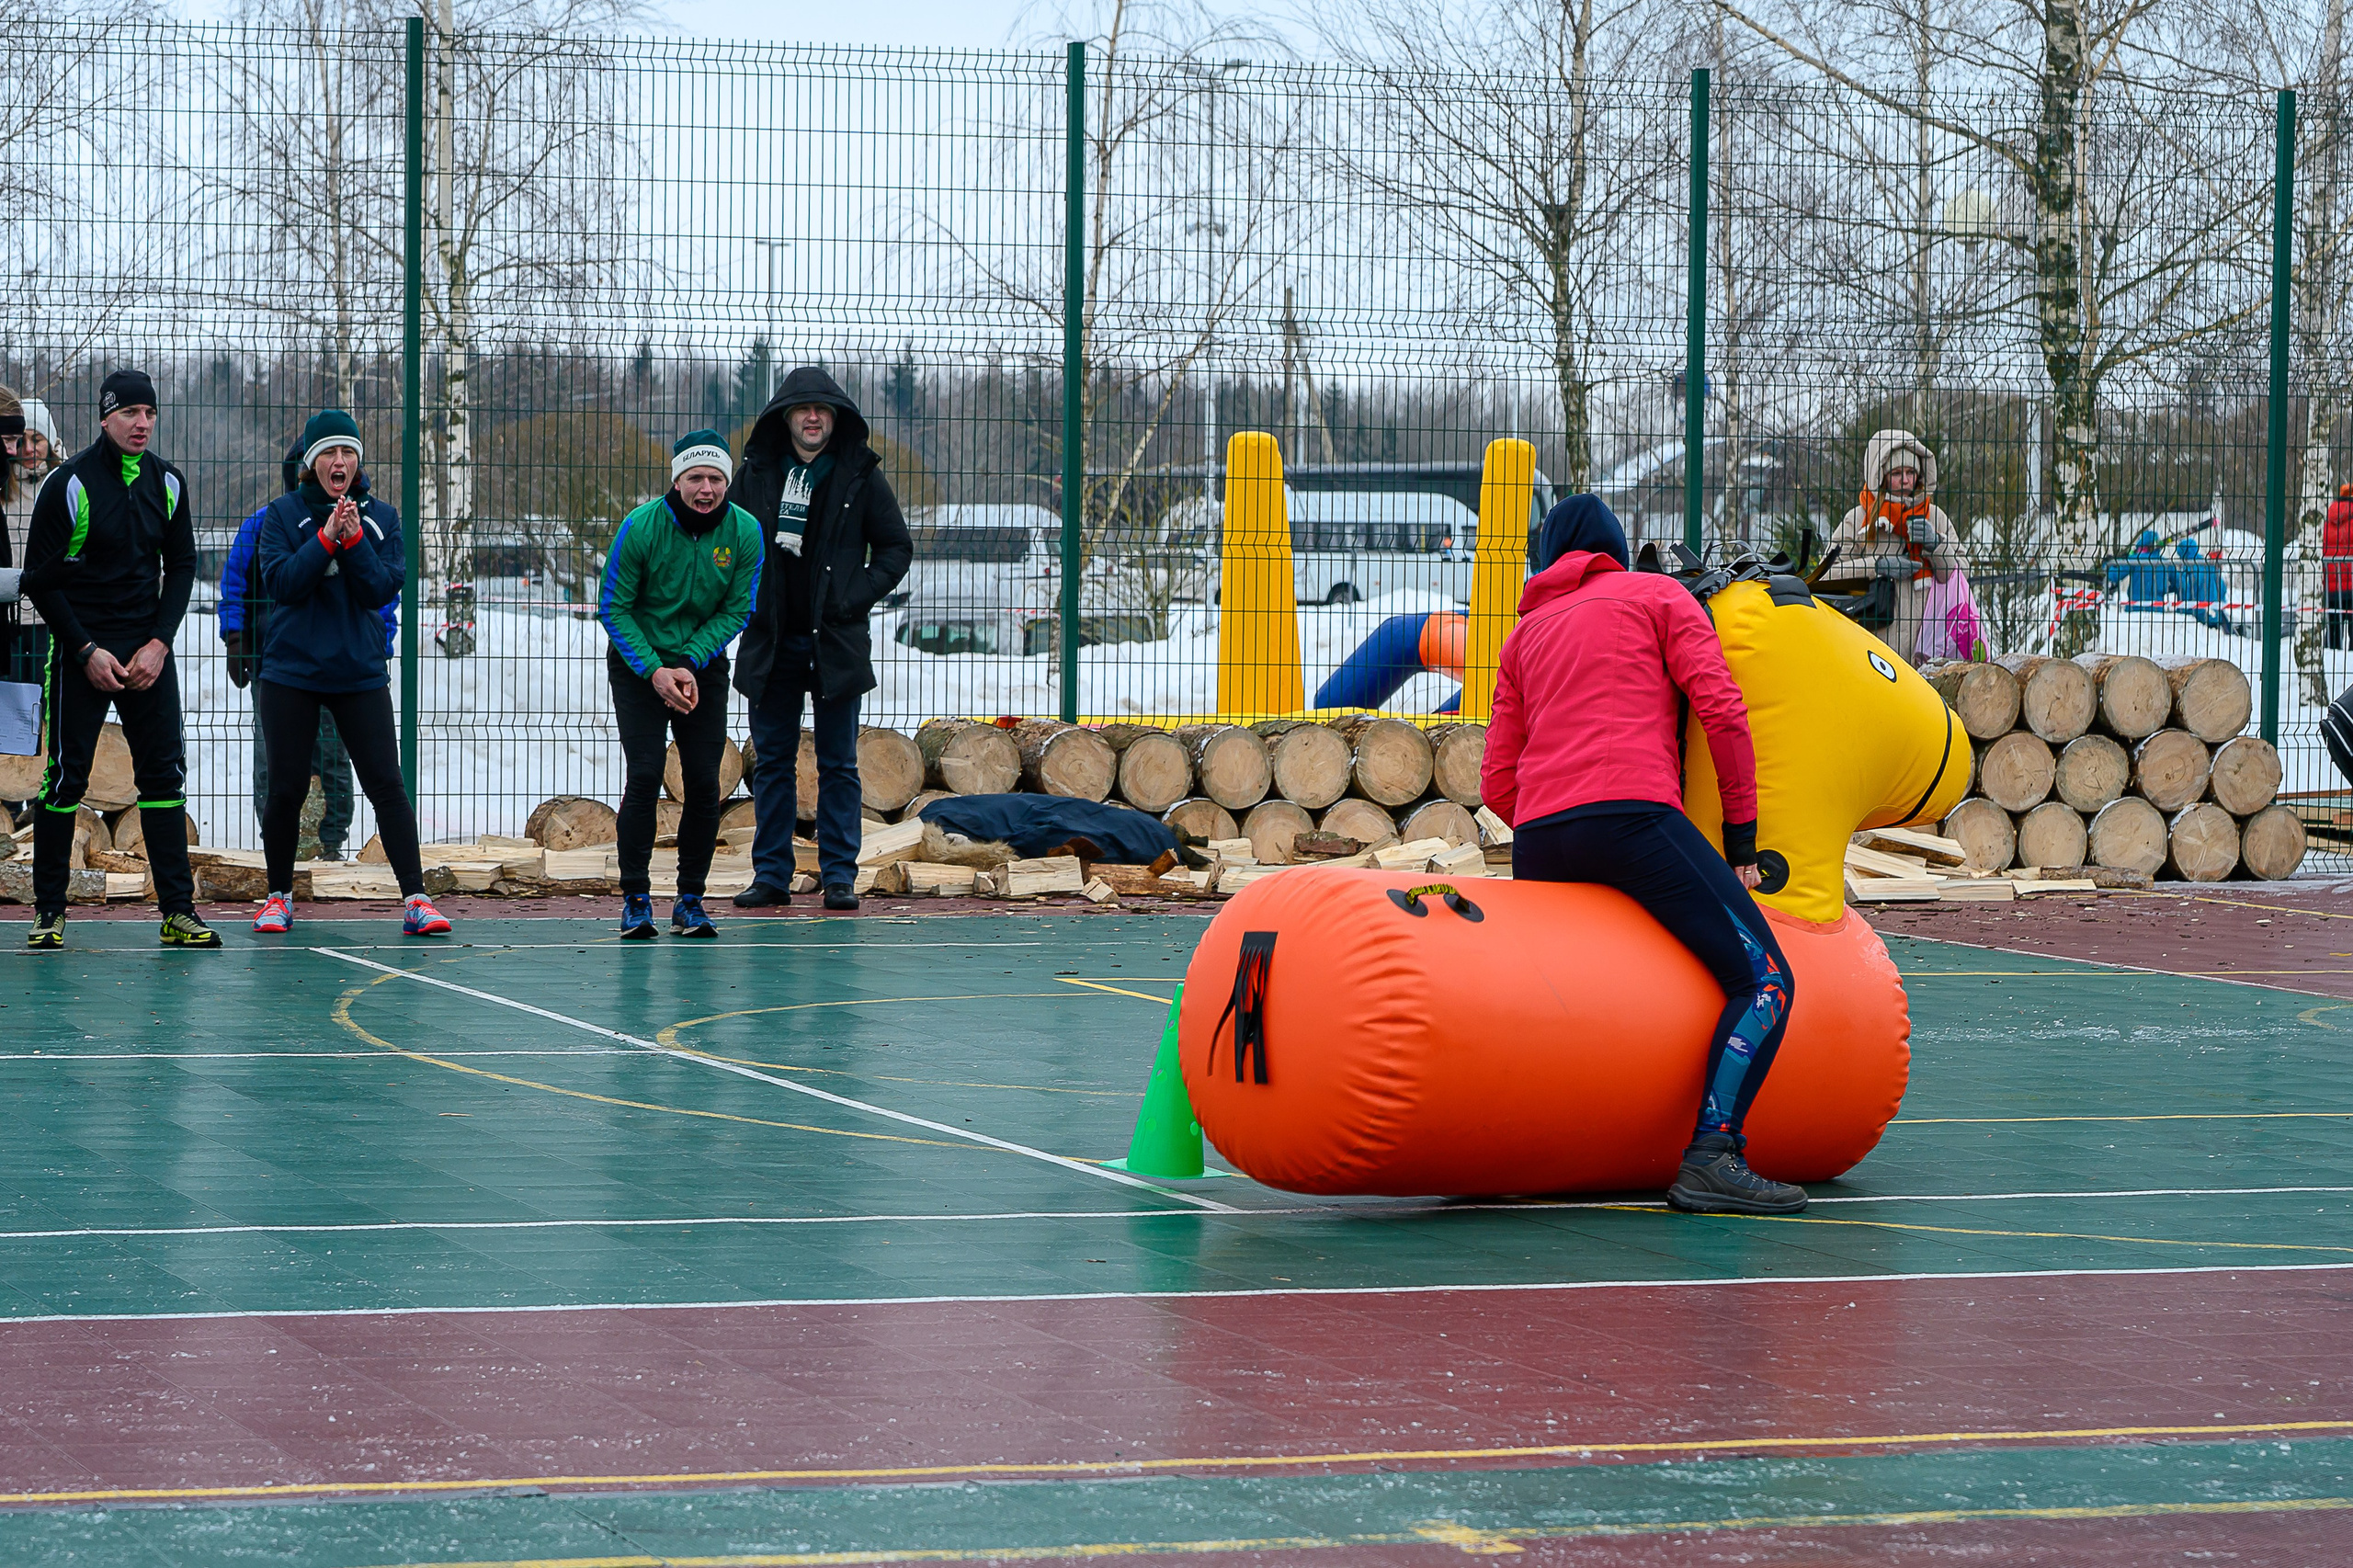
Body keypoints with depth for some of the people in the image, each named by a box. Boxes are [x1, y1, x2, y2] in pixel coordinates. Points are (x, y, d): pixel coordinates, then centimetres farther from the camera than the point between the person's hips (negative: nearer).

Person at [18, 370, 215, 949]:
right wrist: (88, 651, -11)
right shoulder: (69, 484, -9)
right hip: (81, 650, -4)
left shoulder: (167, 483, 4)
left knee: (164, 771, 0)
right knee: (65, 776, -2)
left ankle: (178, 911, 3)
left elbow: (182, 566, 10)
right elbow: (40, 579, -6)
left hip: (149, 653, 4)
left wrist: (159, 643, -3)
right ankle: (49, 911, 7)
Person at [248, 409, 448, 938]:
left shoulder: (381, 518, 6)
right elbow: (280, 582, -11)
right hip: (291, 671, -1)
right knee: (286, 788, 3)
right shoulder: (283, 514, 1)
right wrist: (326, 538, -20)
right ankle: (279, 897, 19)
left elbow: (385, 589, -5)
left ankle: (415, 899, -7)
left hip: (360, 672, 1)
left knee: (386, 784, -7)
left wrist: (354, 541, -18)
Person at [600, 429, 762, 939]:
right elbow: (613, 607, -12)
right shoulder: (641, 528, -19)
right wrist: (654, 670, -20)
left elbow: (736, 610, -4)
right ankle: (636, 900, -6)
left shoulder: (745, 532, -12)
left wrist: (689, 663, -16)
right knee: (644, 776, -13)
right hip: (638, 664, -2)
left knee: (703, 784, -2)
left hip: (703, 664, 2)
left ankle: (690, 899, 9)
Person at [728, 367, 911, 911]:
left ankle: (839, 875, 6)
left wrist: (858, 597, -6)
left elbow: (896, 547, 7)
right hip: (771, 641, 2)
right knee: (772, 763, 6)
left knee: (838, 764, 2)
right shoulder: (756, 473, 5)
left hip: (837, 641, -2)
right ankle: (771, 875, 11)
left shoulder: (860, 475, 1)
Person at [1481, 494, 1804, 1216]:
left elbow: (1498, 785, 21)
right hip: (1634, 816, -6)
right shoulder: (1658, 595, 17)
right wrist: (1742, 833, 7)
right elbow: (1722, 710, 3)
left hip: (1538, 837, 6)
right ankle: (1711, 1157, -23)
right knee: (1765, 980, -7)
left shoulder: (1525, 634, 29)